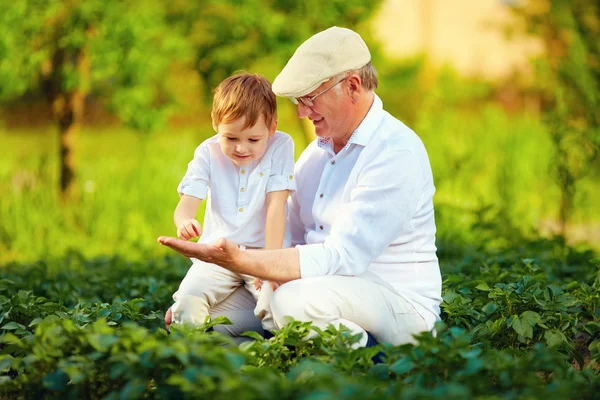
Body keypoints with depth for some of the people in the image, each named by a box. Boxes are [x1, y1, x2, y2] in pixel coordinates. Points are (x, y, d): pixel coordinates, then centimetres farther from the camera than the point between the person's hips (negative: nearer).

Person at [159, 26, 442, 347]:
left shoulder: (397, 153, -17)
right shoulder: (317, 150, 12)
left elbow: (341, 258, -26)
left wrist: (238, 260, -31)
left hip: (397, 303, -8)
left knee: (295, 299, -36)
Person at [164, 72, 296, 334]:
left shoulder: (280, 146, -7)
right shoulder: (207, 153, -2)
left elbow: (276, 205, -13)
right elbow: (187, 202, -11)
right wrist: (184, 222, -37)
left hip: (263, 251, -1)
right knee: (188, 303, -22)